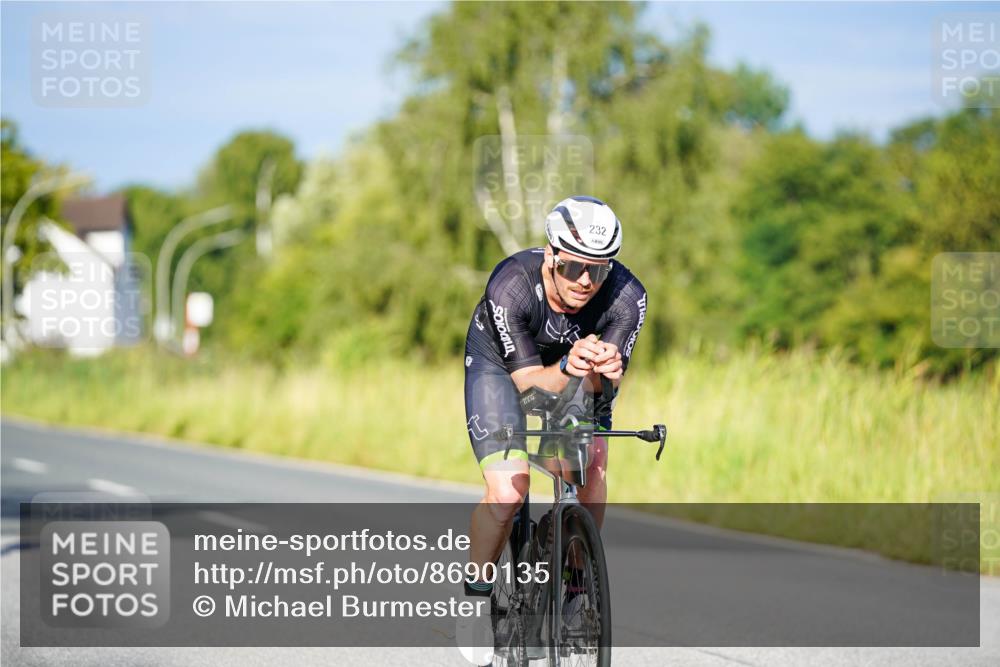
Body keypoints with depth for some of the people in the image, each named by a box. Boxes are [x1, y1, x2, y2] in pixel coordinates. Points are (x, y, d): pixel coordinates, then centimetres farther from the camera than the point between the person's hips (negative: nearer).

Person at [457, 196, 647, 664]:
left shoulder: (627, 296, -30)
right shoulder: (511, 286, -36)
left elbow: (602, 388, -27)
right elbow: (528, 380, -31)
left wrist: (603, 371, -50)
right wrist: (568, 368, -52)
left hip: (577, 370, 3)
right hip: (501, 363, -2)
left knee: (591, 466, -20)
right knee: (508, 492, -18)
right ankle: (475, 595, 5)